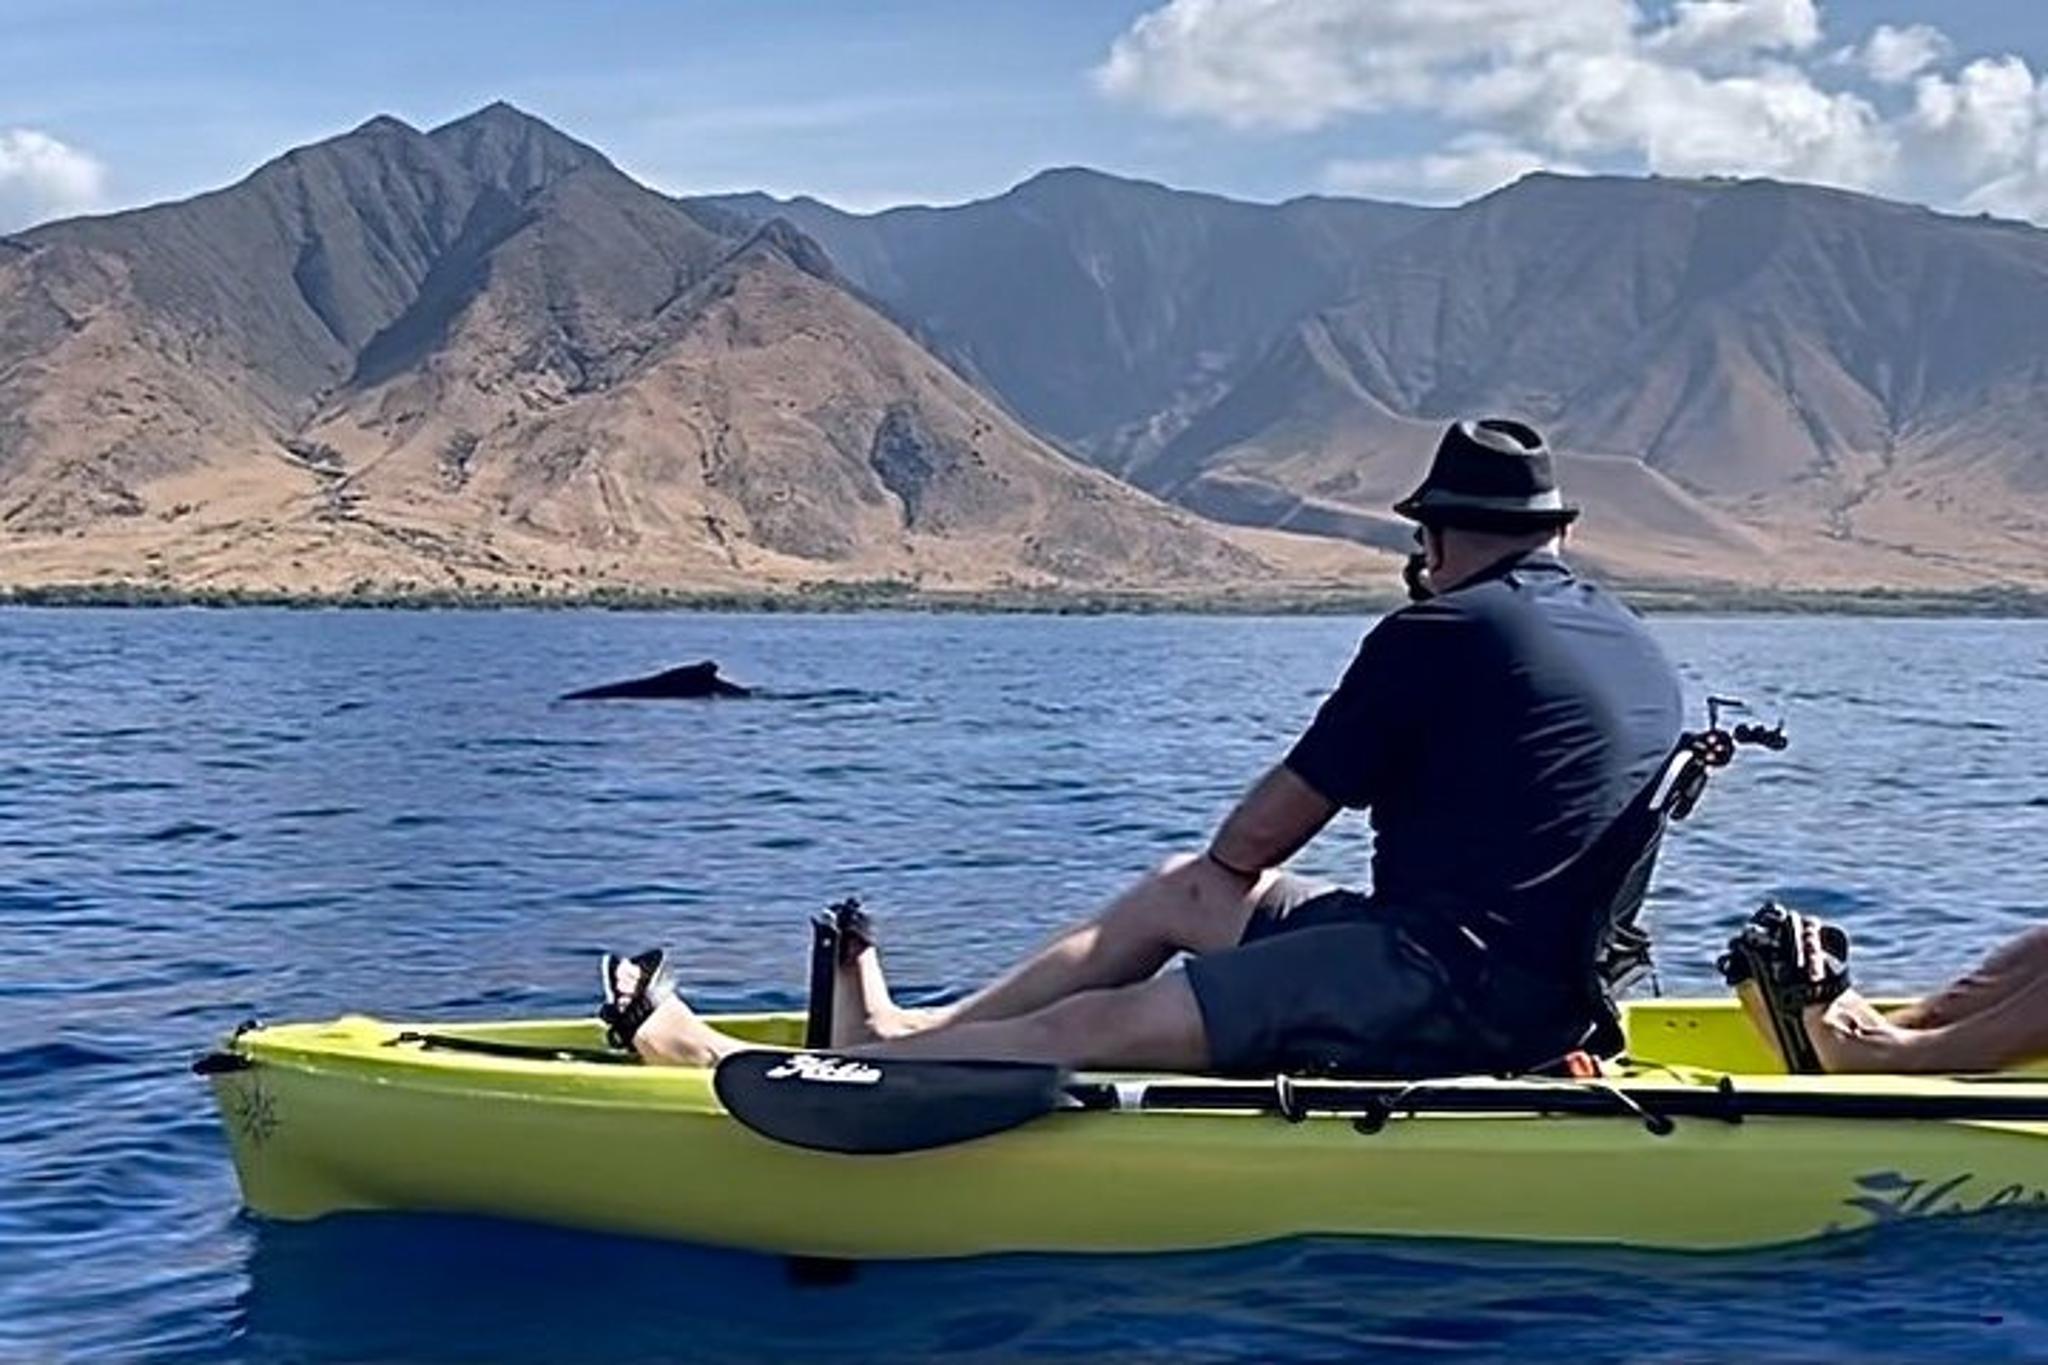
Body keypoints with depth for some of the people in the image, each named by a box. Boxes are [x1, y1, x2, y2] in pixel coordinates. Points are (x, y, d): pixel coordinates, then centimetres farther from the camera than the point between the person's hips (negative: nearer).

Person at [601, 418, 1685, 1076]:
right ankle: (899, 1035, 22)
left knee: (1095, 1029, -8)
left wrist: (1226, 862, 20)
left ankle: (740, 1069, -4)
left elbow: (1258, 836, -4)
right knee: (1177, 893, 19)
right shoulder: (1638, 649, 15)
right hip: (1541, 981, 10)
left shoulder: (1440, 632, -10)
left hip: (1447, 982, -10)